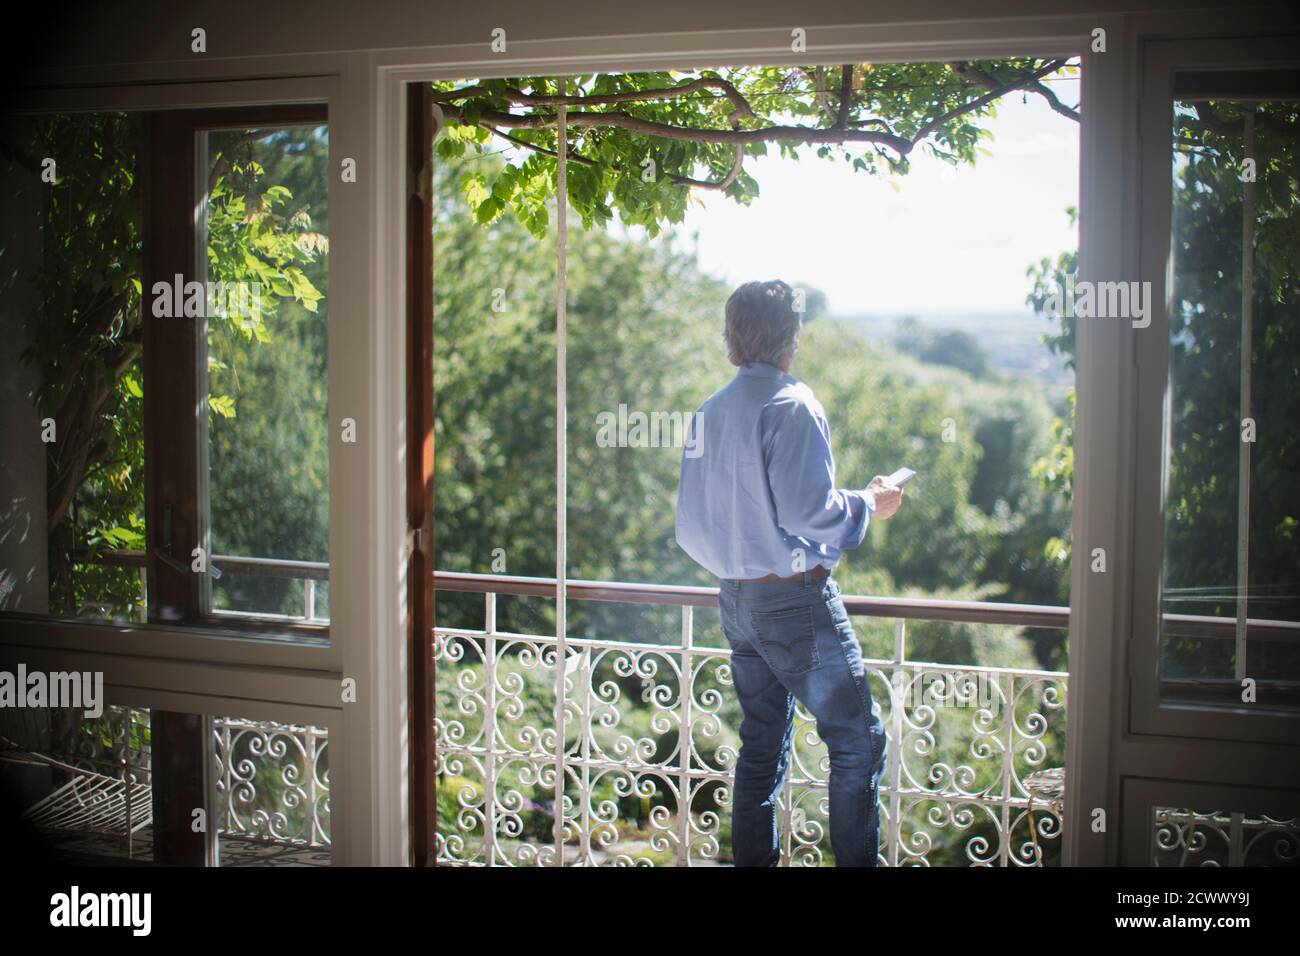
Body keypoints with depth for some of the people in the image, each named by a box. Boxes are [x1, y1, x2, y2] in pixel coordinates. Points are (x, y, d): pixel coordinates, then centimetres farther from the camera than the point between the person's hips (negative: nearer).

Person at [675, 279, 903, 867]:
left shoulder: (709, 412, 9)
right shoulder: (791, 404, -13)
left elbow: (689, 526, 10)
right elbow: (806, 511, -21)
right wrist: (869, 503, -5)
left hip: (736, 598, 8)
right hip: (794, 597, -8)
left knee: (761, 747, 15)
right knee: (858, 740, 0)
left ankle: (753, 860, 19)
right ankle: (855, 860, -1)